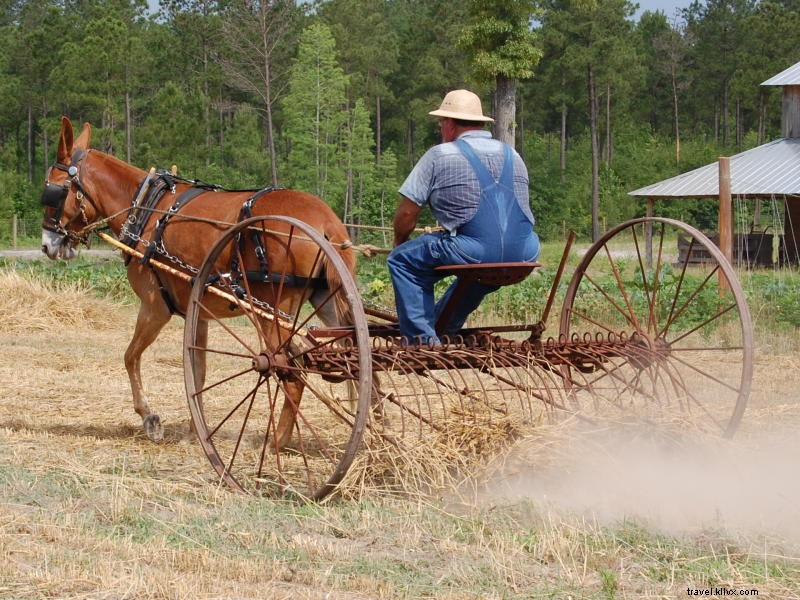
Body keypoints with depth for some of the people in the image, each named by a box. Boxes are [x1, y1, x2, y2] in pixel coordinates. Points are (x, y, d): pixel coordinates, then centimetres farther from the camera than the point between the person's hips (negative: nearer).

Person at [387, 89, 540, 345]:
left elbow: (407, 213, 3)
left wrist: (399, 243, 22)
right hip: (522, 257, 6)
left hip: (473, 253, -6)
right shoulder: (513, 155, 20)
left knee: (402, 259, 12)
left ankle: (423, 339, 6)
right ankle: (443, 328, 47)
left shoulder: (439, 155, 3)